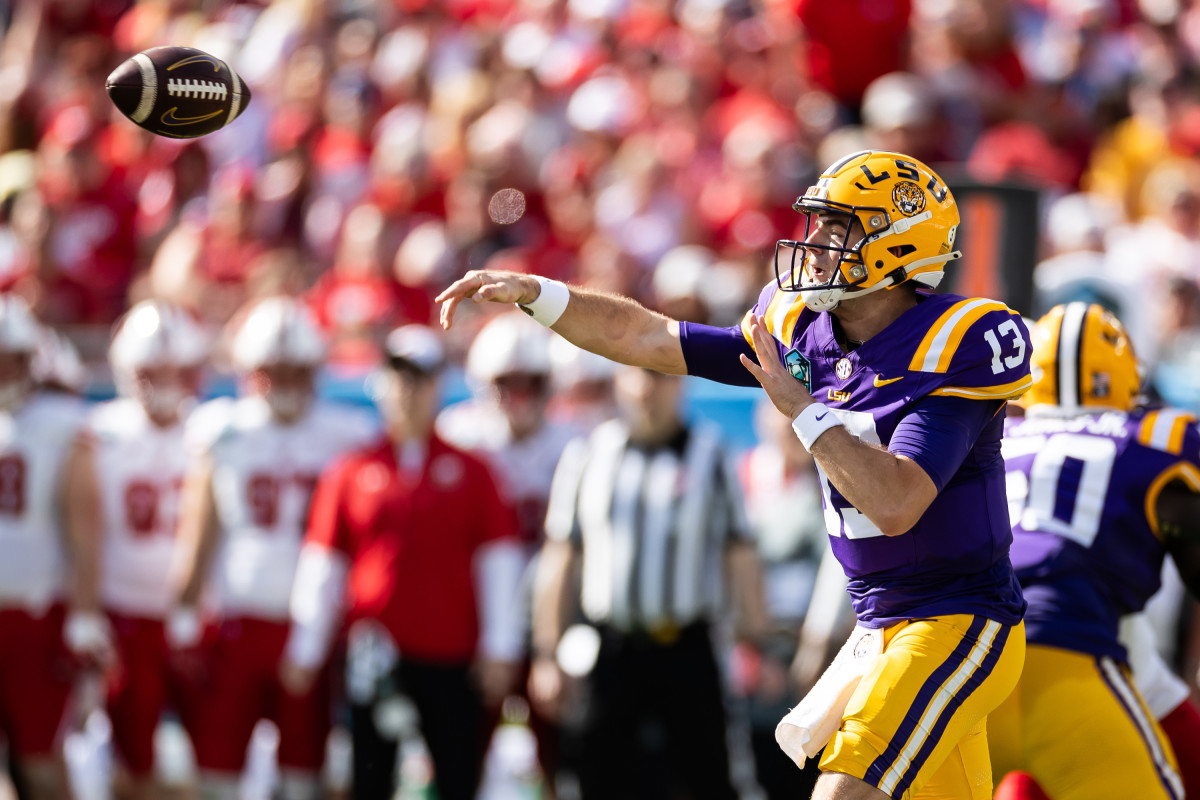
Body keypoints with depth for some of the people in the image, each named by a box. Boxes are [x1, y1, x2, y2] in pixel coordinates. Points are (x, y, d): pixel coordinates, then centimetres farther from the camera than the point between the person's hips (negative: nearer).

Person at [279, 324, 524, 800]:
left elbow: (498, 561, 4)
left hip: (451, 654, 0)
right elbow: (322, 565, 8)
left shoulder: (470, 471, 4)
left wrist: (499, 648, 0)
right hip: (375, 650, 0)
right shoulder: (352, 471, 5)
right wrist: (306, 650, 7)